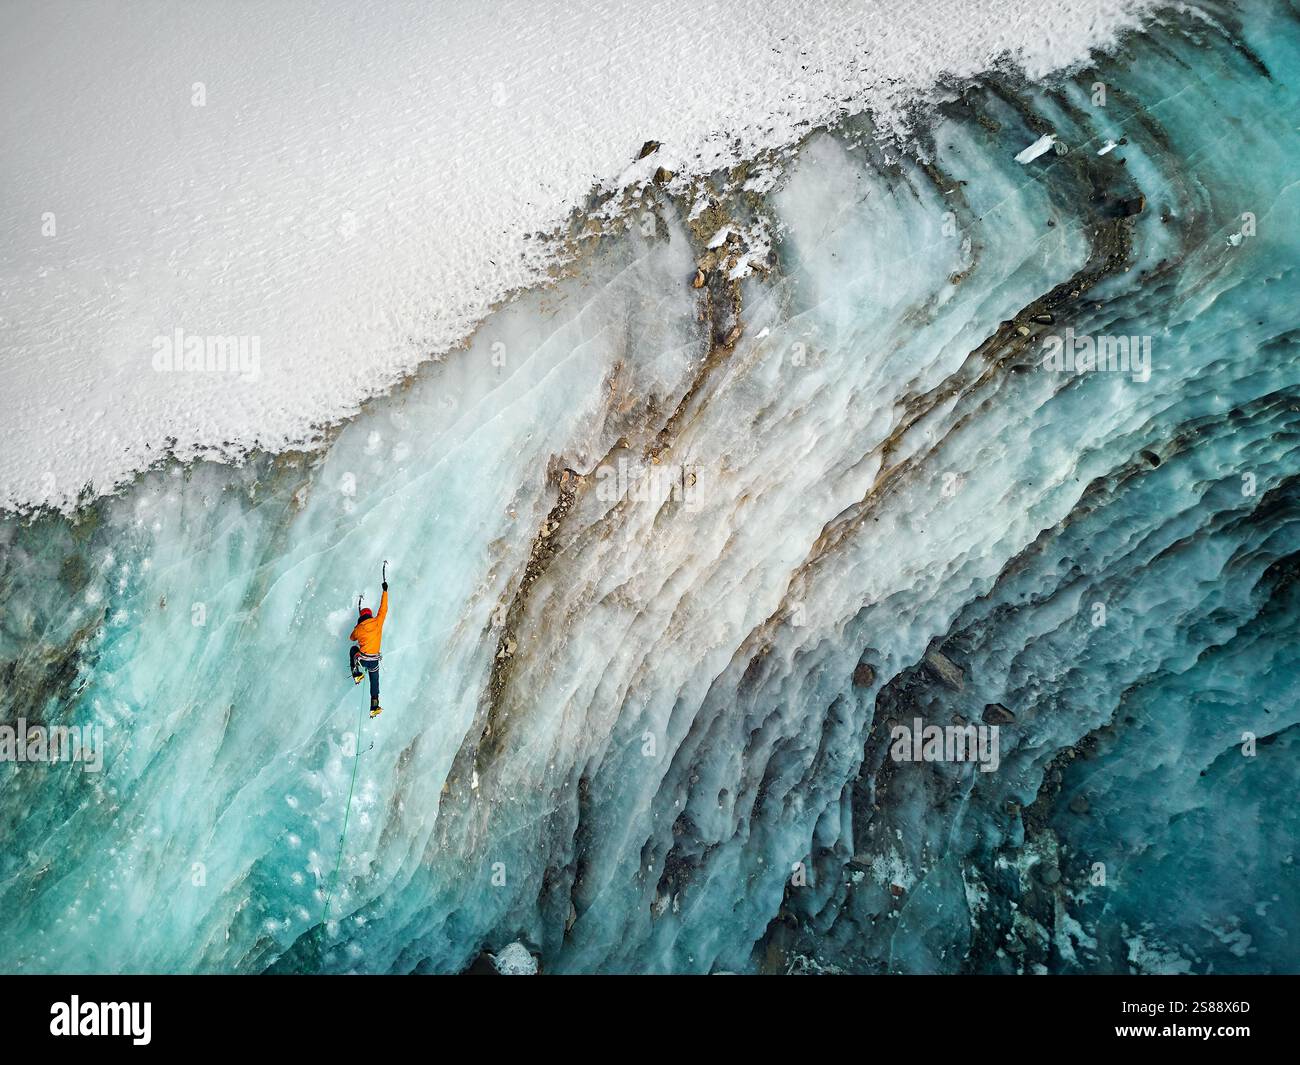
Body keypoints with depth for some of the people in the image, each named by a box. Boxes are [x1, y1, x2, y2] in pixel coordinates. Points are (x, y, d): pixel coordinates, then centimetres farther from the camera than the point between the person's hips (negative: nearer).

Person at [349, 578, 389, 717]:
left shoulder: (358, 629, -4)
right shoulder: (378, 622, -7)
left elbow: (352, 638, 18)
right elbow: (384, 608, 2)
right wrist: (385, 591, 10)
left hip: (361, 659, 0)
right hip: (374, 661, 0)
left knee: (353, 649, 34)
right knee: (374, 682, 14)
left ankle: (356, 675, 30)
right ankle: (374, 708, 8)